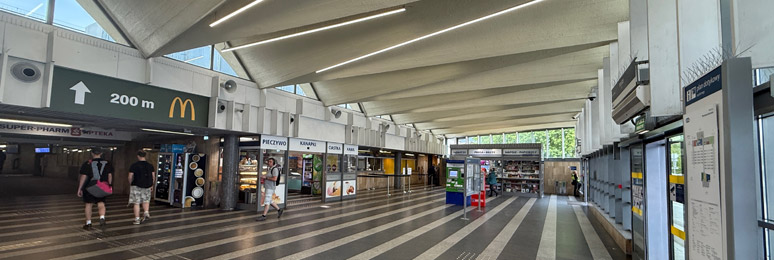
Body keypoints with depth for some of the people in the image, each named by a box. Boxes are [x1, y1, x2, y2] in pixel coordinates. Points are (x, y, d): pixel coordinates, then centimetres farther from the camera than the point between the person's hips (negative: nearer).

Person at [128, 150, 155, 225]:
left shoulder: (134, 165, -7)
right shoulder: (150, 166, 2)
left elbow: (130, 177, -6)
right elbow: (153, 176, 4)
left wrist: (131, 184, 12)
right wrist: (151, 185, 16)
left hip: (136, 186, -3)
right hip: (147, 186, 3)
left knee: (136, 203, 4)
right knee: (146, 201, 20)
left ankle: (137, 219, 6)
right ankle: (146, 213, 0)